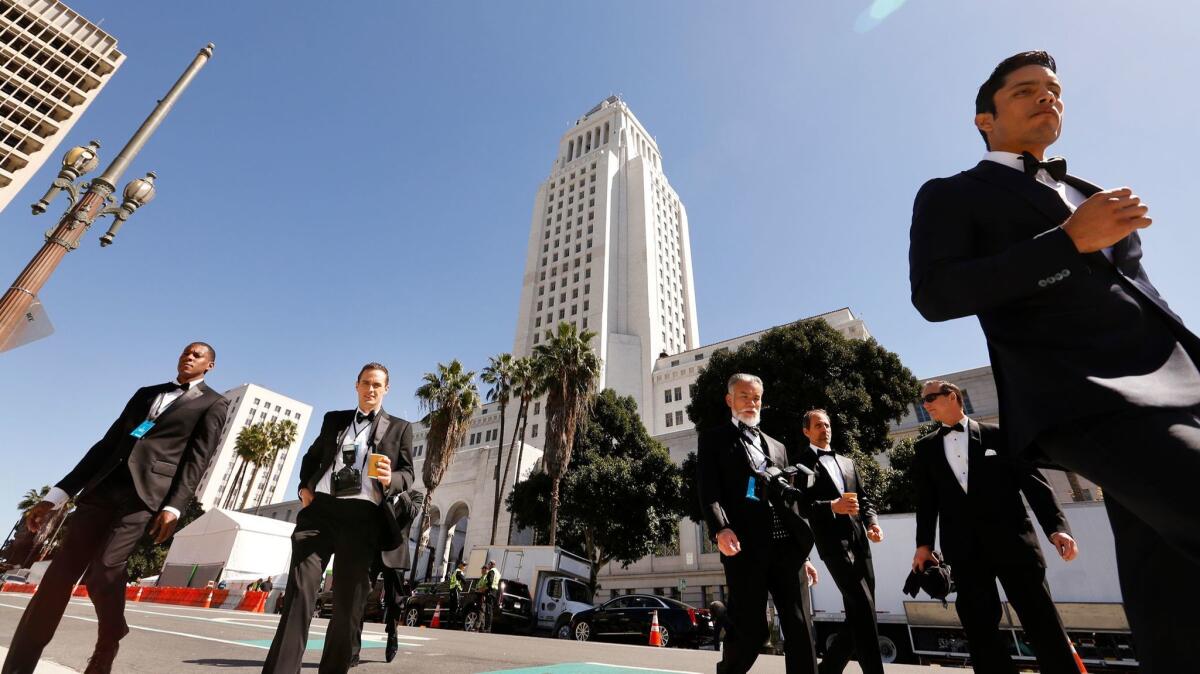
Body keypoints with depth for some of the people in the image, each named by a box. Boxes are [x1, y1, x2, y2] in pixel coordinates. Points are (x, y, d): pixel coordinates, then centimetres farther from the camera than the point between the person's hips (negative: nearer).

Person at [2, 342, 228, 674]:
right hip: (102, 487, 6)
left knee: (102, 573, -15)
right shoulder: (145, 393, 23)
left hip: (146, 492, -6)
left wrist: (174, 506, -14)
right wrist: (56, 495, 15)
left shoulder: (214, 403, 6)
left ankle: (109, 641, 13)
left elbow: (197, 459, -3)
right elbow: (107, 443, 20)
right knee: (58, 576, -1)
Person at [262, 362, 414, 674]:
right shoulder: (334, 419, 19)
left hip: (362, 516, -2)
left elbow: (407, 473, 6)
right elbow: (312, 456, 28)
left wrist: (390, 480, -16)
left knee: (348, 603, 4)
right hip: (320, 509, 2)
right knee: (298, 592, -8)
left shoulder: (399, 427, 10)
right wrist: (305, 486, 10)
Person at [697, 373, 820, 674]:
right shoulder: (714, 438, 6)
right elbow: (709, 491, -6)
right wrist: (720, 529, -22)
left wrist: (803, 553, 16)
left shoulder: (777, 447, 23)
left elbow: (790, 501, 21)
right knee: (750, 629, 1)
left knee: (800, 627, 2)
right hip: (746, 547, -5)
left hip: (787, 547, 5)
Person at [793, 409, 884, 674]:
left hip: (859, 541, 7)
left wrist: (872, 522, 0)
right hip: (834, 543, -7)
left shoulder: (847, 463, 23)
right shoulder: (801, 462, 2)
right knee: (863, 610, -14)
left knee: (859, 614, 9)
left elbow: (864, 498, 19)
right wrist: (832, 506, -21)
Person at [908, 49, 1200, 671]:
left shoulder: (1090, 196, 29)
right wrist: (1070, 240, -13)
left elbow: (1139, 293, 28)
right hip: (1082, 399, -7)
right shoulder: (952, 196, 7)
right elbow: (934, 294, -11)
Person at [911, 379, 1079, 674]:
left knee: (1041, 619, 3)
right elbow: (926, 499, 10)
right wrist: (924, 543, 5)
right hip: (963, 548, 2)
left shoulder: (997, 434, 6)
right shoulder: (926, 447, 11)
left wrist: (1056, 526, -11)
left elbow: (1033, 481, 1)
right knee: (979, 626, 5)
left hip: (1010, 538, -2)